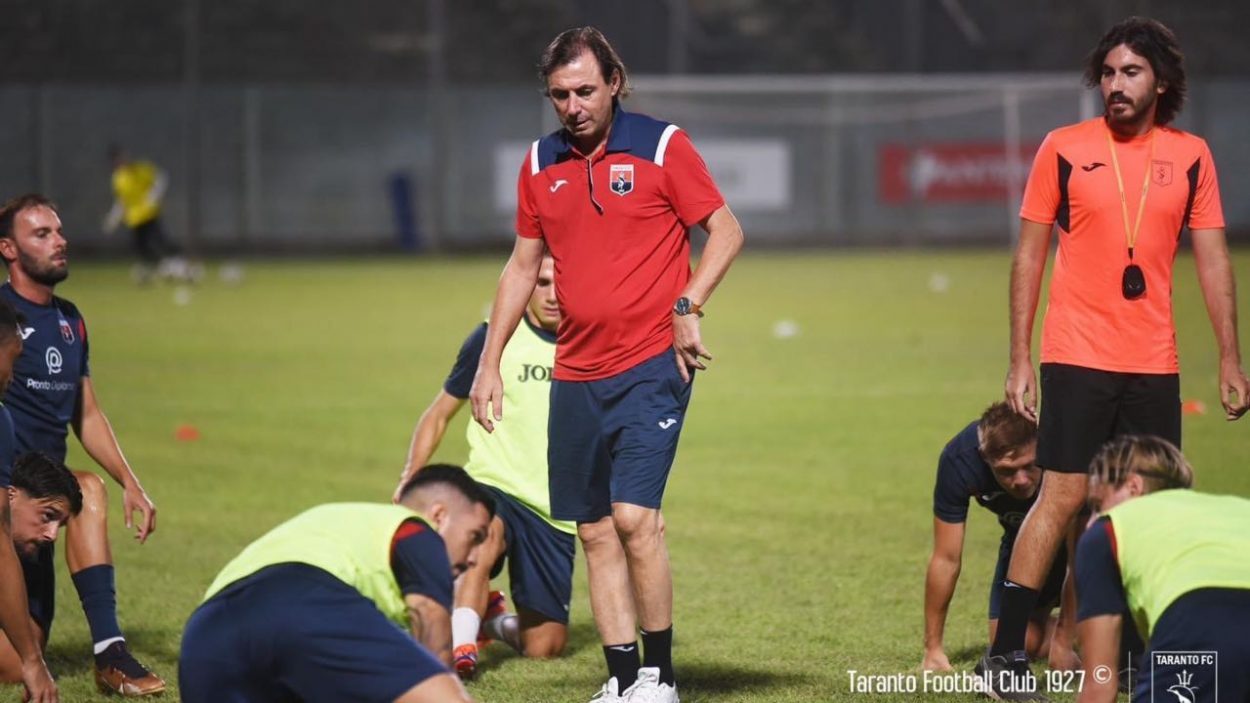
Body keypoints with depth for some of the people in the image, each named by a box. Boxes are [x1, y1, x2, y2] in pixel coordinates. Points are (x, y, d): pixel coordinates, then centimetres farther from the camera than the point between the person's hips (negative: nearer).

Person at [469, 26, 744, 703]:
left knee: (634, 516, -16)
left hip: (650, 366, -5)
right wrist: (489, 363, 14)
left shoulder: (661, 145, -4)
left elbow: (726, 230, 0)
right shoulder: (540, 164, 10)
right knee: (595, 533, 4)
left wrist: (687, 305, -14)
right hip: (574, 374, 5)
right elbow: (522, 266, 18)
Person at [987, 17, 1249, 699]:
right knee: (1063, 497, -9)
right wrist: (1019, 361, -2)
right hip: (1078, 357, -3)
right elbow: (1029, 256, 3)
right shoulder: (1064, 149, 0)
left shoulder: (1191, 156, 6)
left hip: (1154, 362, 3)